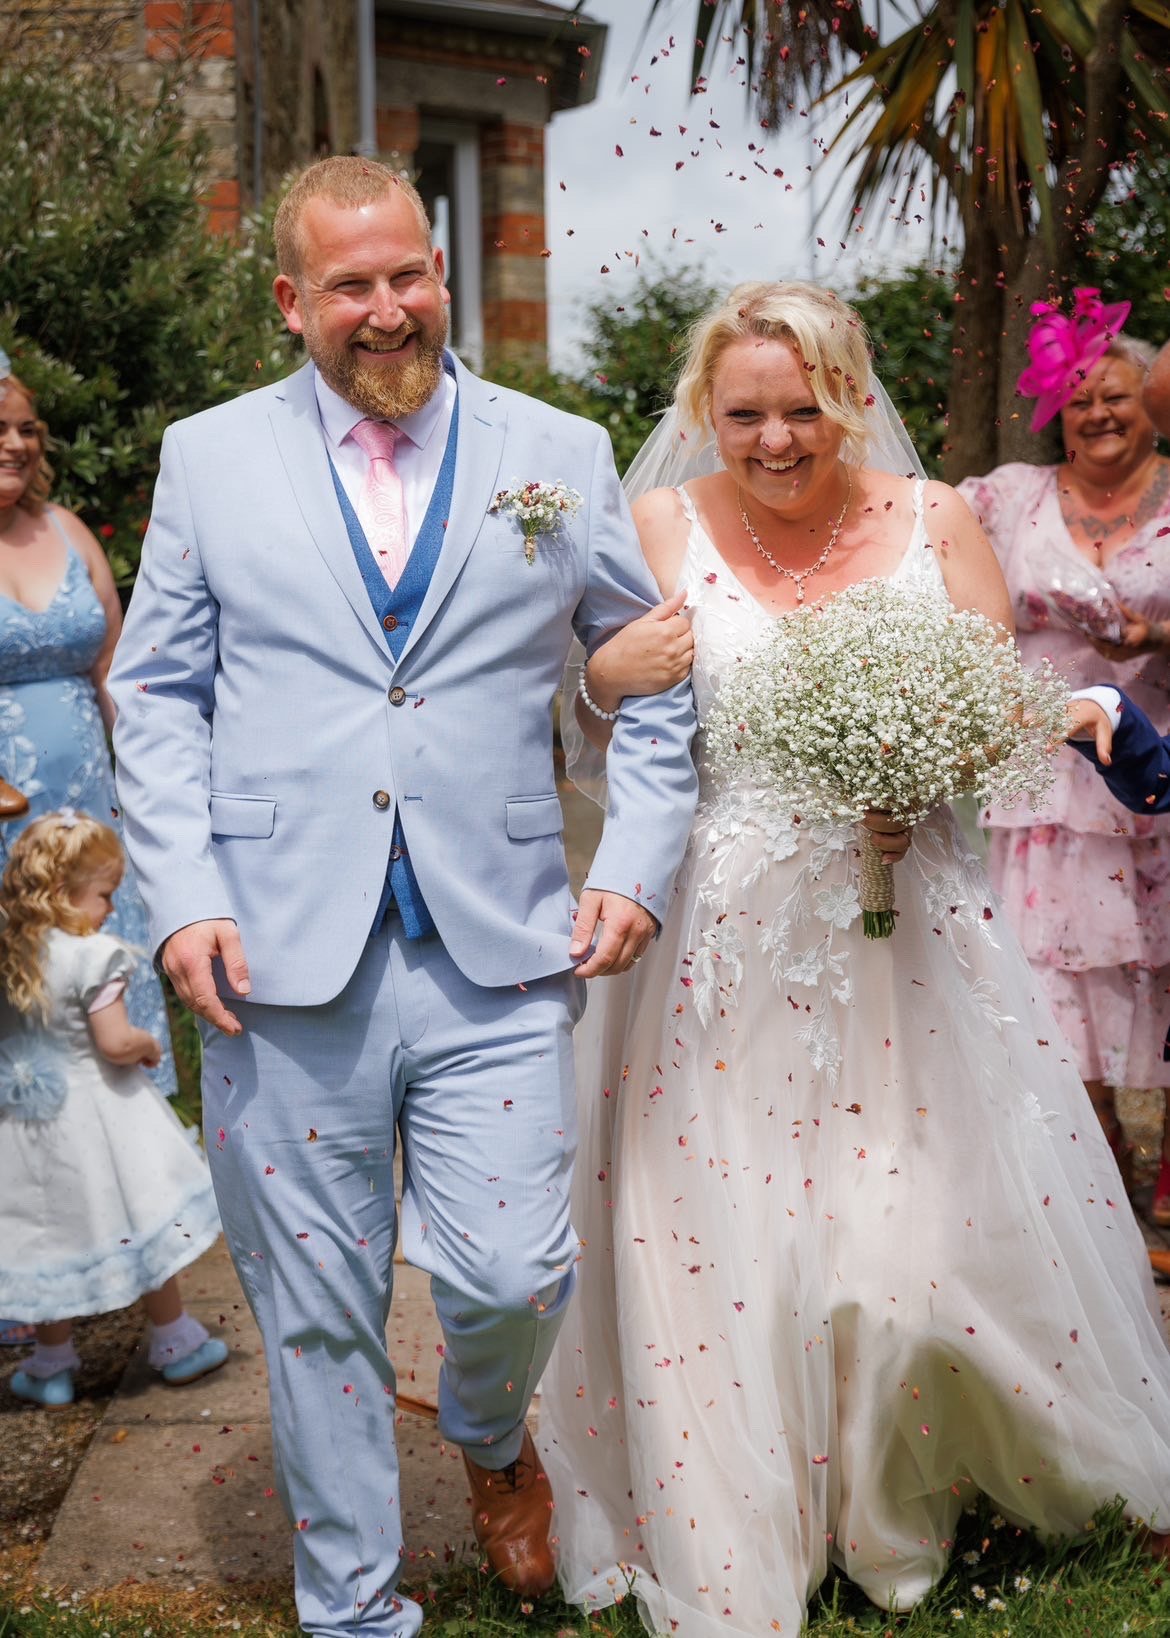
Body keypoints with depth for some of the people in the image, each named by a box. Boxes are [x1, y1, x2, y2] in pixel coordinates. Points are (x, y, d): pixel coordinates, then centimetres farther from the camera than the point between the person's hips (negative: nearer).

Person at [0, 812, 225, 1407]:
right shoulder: (93, 956, -21)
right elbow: (116, 1044, -21)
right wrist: (148, 1044, -2)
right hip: (94, 1119, -5)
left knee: (48, 1235, 14)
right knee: (140, 1224, 11)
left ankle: (51, 1364, 26)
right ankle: (174, 1342, 24)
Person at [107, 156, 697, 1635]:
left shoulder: (562, 456, 7)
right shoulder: (208, 459, 7)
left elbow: (658, 678, 11)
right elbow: (158, 697, 8)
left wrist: (638, 866, -1)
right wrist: (183, 898, -4)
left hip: (500, 954, 0)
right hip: (280, 958, 1)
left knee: (512, 1279, -2)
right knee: (316, 1312, 9)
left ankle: (487, 1432, 36)